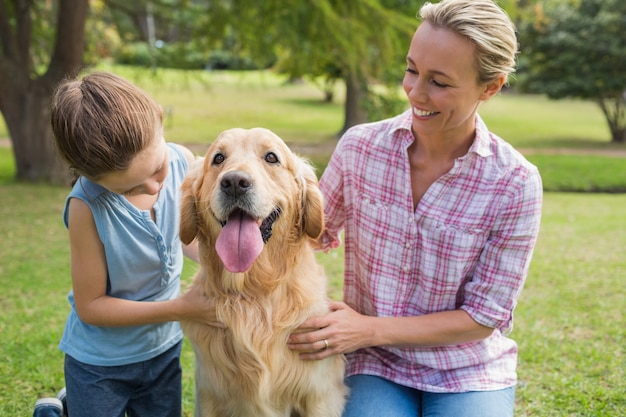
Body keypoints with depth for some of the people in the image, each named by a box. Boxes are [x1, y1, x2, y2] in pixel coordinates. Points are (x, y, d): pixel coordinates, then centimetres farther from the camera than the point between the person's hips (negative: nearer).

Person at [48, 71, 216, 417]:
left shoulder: (182, 162, -16)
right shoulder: (87, 207, -28)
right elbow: (90, 306, -19)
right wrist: (179, 308, -24)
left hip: (164, 351, 4)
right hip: (100, 363, -4)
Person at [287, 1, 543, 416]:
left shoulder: (515, 183, -15)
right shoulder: (360, 147, -9)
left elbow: (484, 317, -10)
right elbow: (318, 230, 9)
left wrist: (370, 329, -19)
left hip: (470, 372, 0)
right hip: (376, 367, 1)